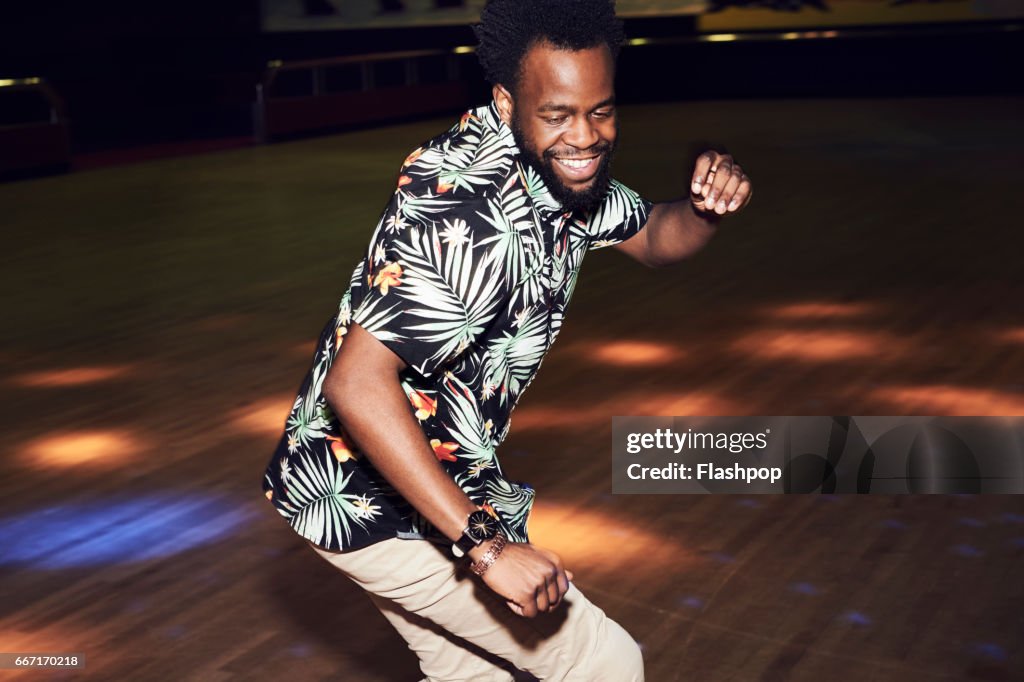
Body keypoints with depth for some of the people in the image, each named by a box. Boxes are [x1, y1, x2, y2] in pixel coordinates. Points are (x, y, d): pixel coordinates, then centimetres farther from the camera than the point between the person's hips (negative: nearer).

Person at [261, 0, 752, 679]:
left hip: (439, 475, 9)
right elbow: (356, 385, -38)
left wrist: (708, 209, -9)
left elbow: (654, 237, 15)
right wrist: (485, 544, -38)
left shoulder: (568, 171, -2)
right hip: (376, 501, -9)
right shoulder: (465, 214, -32)